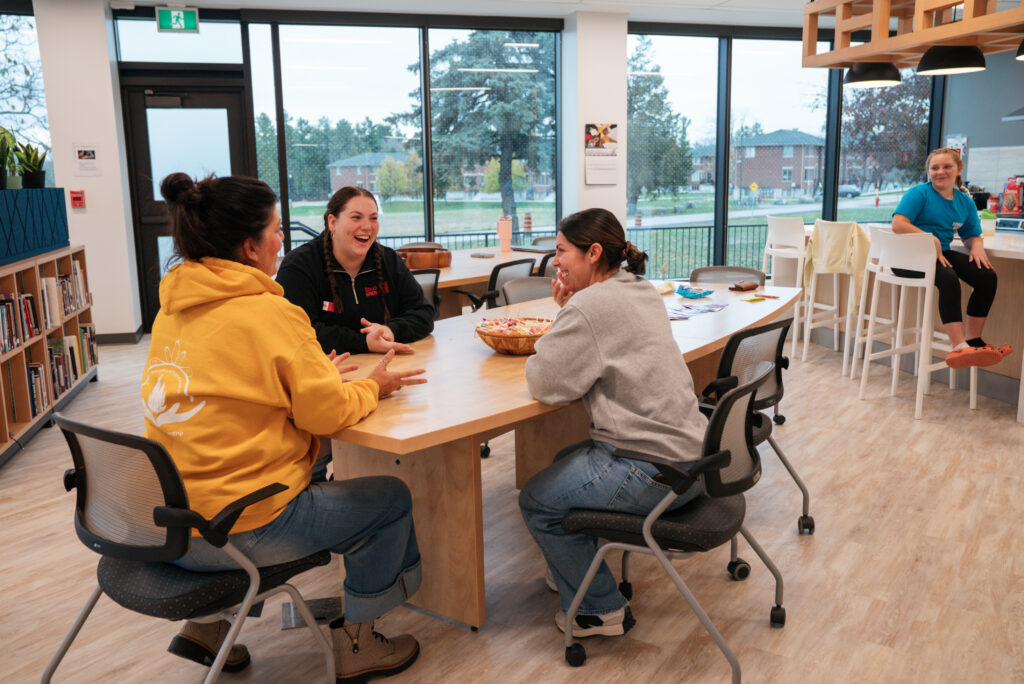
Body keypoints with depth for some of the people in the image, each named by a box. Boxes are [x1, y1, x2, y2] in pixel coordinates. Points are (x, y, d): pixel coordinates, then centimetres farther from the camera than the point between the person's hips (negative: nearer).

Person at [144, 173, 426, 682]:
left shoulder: (173, 308, 7)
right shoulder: (268, 313, -17)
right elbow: (328, 414, -13)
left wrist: (313, 375, 14)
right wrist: (371, 386, 6)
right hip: (235, 533, -8)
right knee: (391, 498, 9)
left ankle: (207, 622, 28)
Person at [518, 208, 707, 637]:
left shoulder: (591, 304, -19)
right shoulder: (643, 291, 11)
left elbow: (544, 383, -17)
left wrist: (564, 316, -2)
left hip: (653, 471, -10)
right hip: (688, 454, 10)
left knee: (537, 501, 3)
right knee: (567, 462, 27)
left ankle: (600, 609, 16)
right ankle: (574, 570, 42)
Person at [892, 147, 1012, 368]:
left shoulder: (965, 201, 14)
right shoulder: (919, 193, -5)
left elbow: (972, 235, 20)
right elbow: (898, 224, -20)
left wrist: (977, 246, -5)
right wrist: (932, 240, -23)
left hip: (941, 253, 7)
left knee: (987, 276, -13)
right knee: (949, 279, -33)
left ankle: (973, 340, -2)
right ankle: (959, 347, -35)